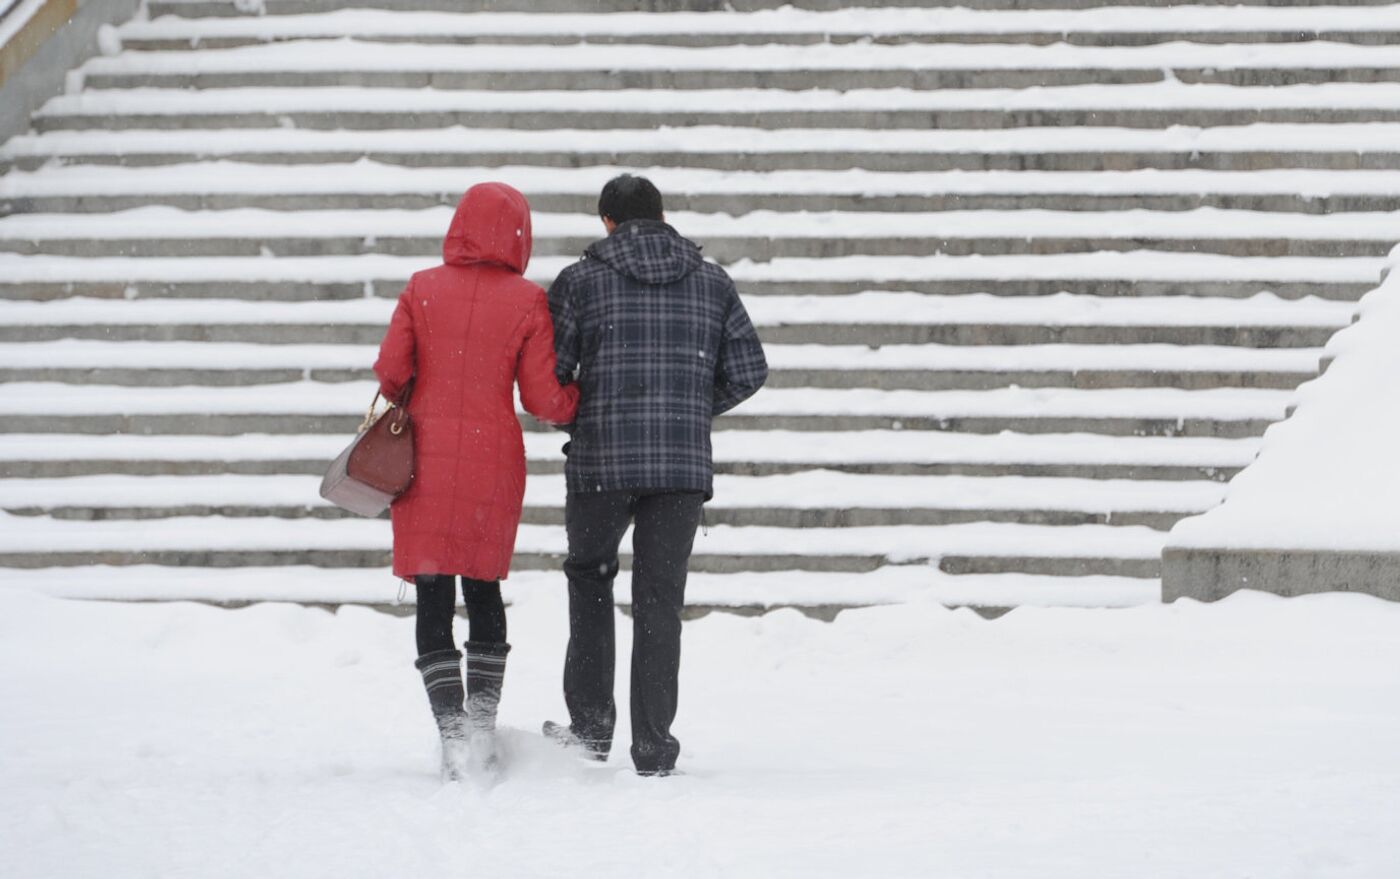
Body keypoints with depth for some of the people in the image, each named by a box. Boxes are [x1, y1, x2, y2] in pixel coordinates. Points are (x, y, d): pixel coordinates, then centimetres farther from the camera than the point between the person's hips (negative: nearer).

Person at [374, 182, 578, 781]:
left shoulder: (423, 289, -2)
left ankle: (453, 736, -8)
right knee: (484, 591, 17)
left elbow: (390, 371, -6)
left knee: (433, 601, 3)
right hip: (494, 463, 0)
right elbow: (542, 399, -7)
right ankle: (481, 727, 11)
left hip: (425, 462, 0)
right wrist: (577, 401, 13)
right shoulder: (527, 301, -5)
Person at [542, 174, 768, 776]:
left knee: (590, 573, 20)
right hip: (684, 466, 1)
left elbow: (547, 372, -5)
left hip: (600, 460, -1)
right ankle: (653, 749, 1)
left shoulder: (580, 281, 1)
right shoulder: (712, 283, 8)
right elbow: (747, 372, 5)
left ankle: (591, 723, 13)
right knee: (659, 599, 5)